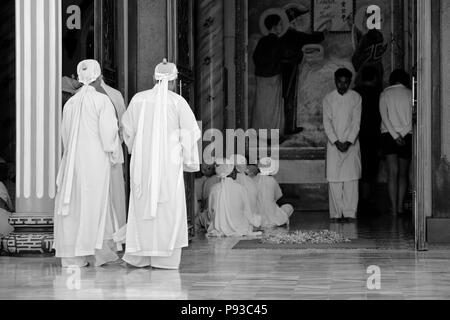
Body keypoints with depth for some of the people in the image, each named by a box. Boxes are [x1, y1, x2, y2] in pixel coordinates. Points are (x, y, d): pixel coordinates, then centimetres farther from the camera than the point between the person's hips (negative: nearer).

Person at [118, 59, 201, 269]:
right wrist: (191, 161, 4)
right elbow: (189, 133, -6)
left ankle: (138, 256, 12)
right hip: (169, 163, -3)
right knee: (168, 207, 4)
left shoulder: (138, 99, 2)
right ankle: (165, 257, 3)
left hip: (142, 162, 3)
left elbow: (128, 129, 10)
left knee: (142, 205, 11)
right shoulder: (178, 102, -7)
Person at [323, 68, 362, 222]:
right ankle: (336, 213, -1)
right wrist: (336, 141, -12)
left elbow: (356, 122, -2)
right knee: (334, 179, -4)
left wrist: (349, 141, -13)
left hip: (351, 143, -1)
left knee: (351, 178, -6)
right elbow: (327, 122, 0)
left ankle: (350, 213, -4)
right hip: (333, 143, 1)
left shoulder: (356, 98, 3)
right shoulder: (328, 99, 5)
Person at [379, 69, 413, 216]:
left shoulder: (385, 94, 2)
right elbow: (413, 118, -3)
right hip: (407, 136, 0)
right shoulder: (410, 94, 3)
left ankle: (394, 207, -8)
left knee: (393, 172, -2)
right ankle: (400, 206, 3)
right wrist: (402, 135, -3)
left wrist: (395, 135, -12)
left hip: (388, 135, 0)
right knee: (403, 173, 9)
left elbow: (384, 116, -8)